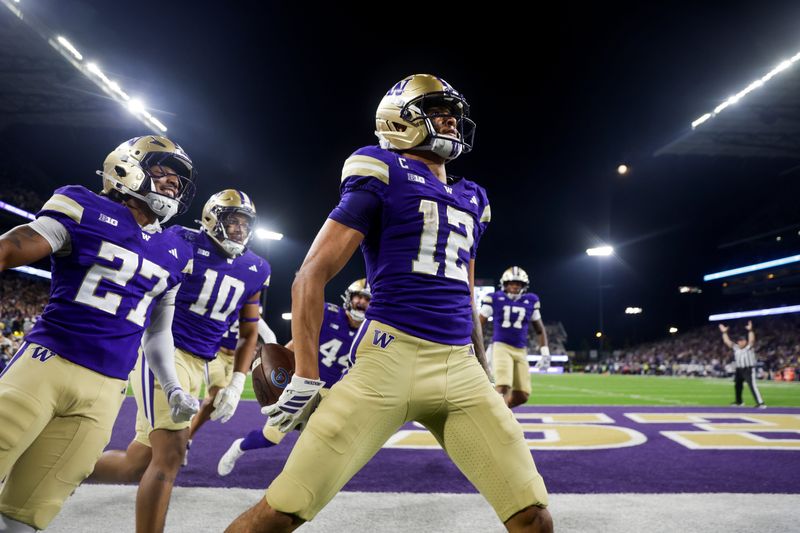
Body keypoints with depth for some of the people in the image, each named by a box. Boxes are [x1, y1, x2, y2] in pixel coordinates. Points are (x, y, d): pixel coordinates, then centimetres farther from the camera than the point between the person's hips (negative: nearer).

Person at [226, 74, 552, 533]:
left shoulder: (471, 200, 20)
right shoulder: (385, 175, 1)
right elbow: (313, 275, -3)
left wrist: (485, 375, 27)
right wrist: (306, 377, -7)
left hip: (461, 367, 6)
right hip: (391, 357, -5)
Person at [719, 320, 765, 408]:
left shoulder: (749, 347, -6)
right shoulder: (736, 348, 9)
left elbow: (752, 340, -23)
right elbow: (727, 341, 9)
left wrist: (750, 330, -34)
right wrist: (724, 332, 3)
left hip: (749, 369, -7)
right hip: (739, 370, 7)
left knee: (753, 386, -15)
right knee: (737, 386, 18)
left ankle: (760, 403, -16)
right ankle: (739, 402, 35)